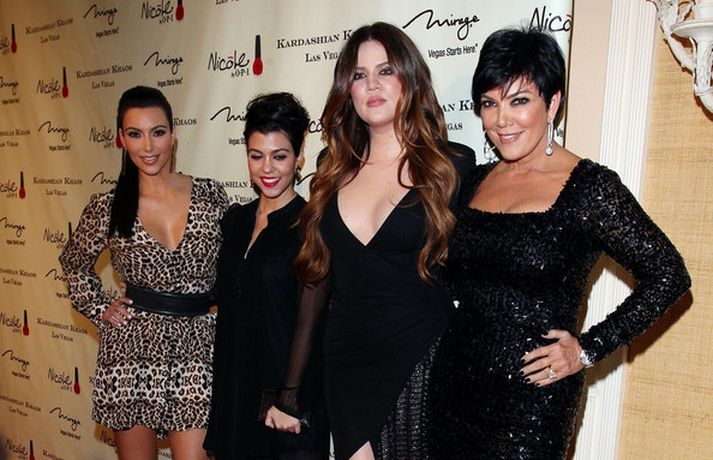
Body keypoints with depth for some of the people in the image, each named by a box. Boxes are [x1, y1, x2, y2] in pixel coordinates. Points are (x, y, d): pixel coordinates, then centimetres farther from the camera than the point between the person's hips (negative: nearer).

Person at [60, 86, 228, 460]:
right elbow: (74, 265, 17)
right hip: (130, 349, 1)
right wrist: (100, 310, 6)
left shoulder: (210, 196, -2)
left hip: (196, 349, 0)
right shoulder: (106, 208, -1)